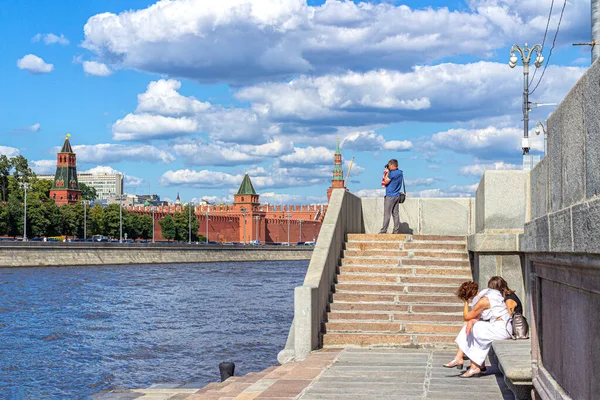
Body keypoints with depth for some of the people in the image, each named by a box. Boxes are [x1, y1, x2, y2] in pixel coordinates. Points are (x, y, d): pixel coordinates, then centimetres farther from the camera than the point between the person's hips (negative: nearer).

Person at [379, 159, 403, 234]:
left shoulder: (392, 173, -17)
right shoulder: (400, 173, 10)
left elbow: (386, 182, -8)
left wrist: (386, 173, 0)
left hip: (390, 196, -8)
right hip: (397, 196, 8)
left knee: (387, 214, -5)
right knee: (396, 214, 8)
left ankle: (383, 231, -4)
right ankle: (396, 230, 6)